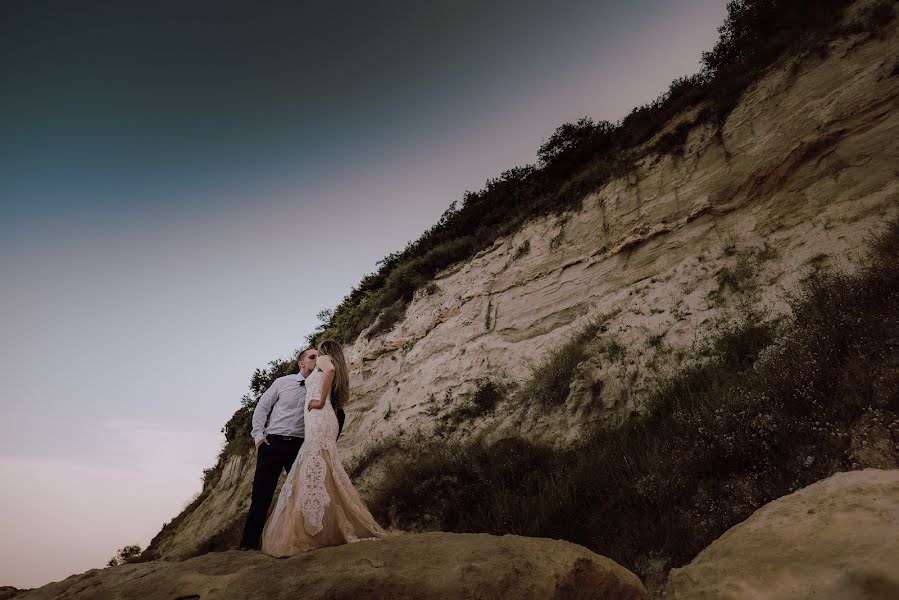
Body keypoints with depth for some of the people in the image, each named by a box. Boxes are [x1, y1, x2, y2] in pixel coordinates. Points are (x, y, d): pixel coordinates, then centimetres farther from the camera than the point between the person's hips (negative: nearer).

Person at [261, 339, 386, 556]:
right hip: (321, 422, 9)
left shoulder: (323, 359, 5)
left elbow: (330, 369, -19)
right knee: (314, 471, 5)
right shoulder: (336, 375, 30)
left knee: (316, 471, -14)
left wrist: (321, 401, -16)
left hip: (319, 418, -9)